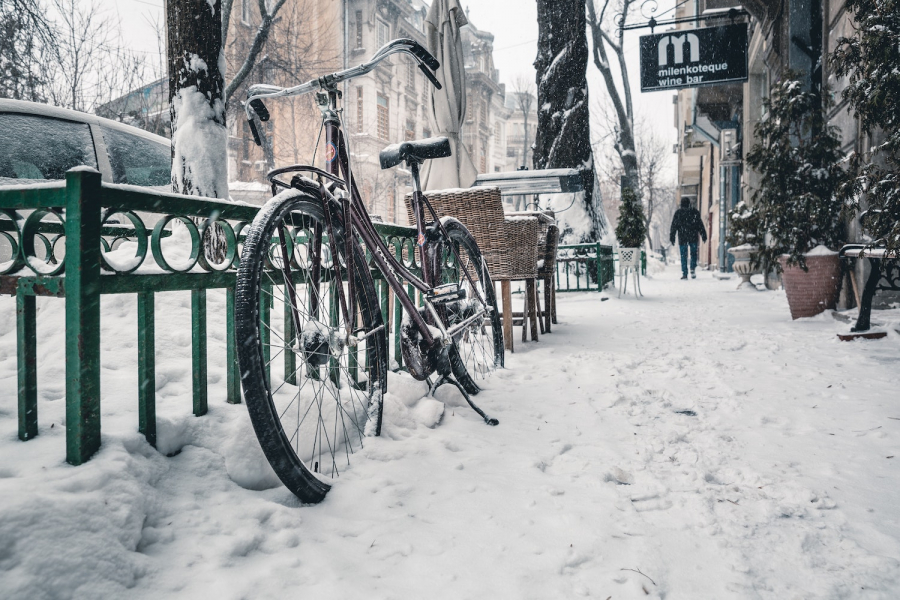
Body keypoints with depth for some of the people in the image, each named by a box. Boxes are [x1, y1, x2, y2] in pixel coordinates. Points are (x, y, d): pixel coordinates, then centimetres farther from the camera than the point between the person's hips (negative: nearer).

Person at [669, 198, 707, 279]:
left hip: (682, 237, 0)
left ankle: (684, 273, -3)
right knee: (693, 254, 12)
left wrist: (672, 237, 3)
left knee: (683, 256, 2)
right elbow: (700, 224, 4)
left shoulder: (678, 213, 2)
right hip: (693, 237, 1)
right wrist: (704, 235, 8)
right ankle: (692, 270, -3)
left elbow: (674, 226, 1)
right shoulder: (695, 212, 3)